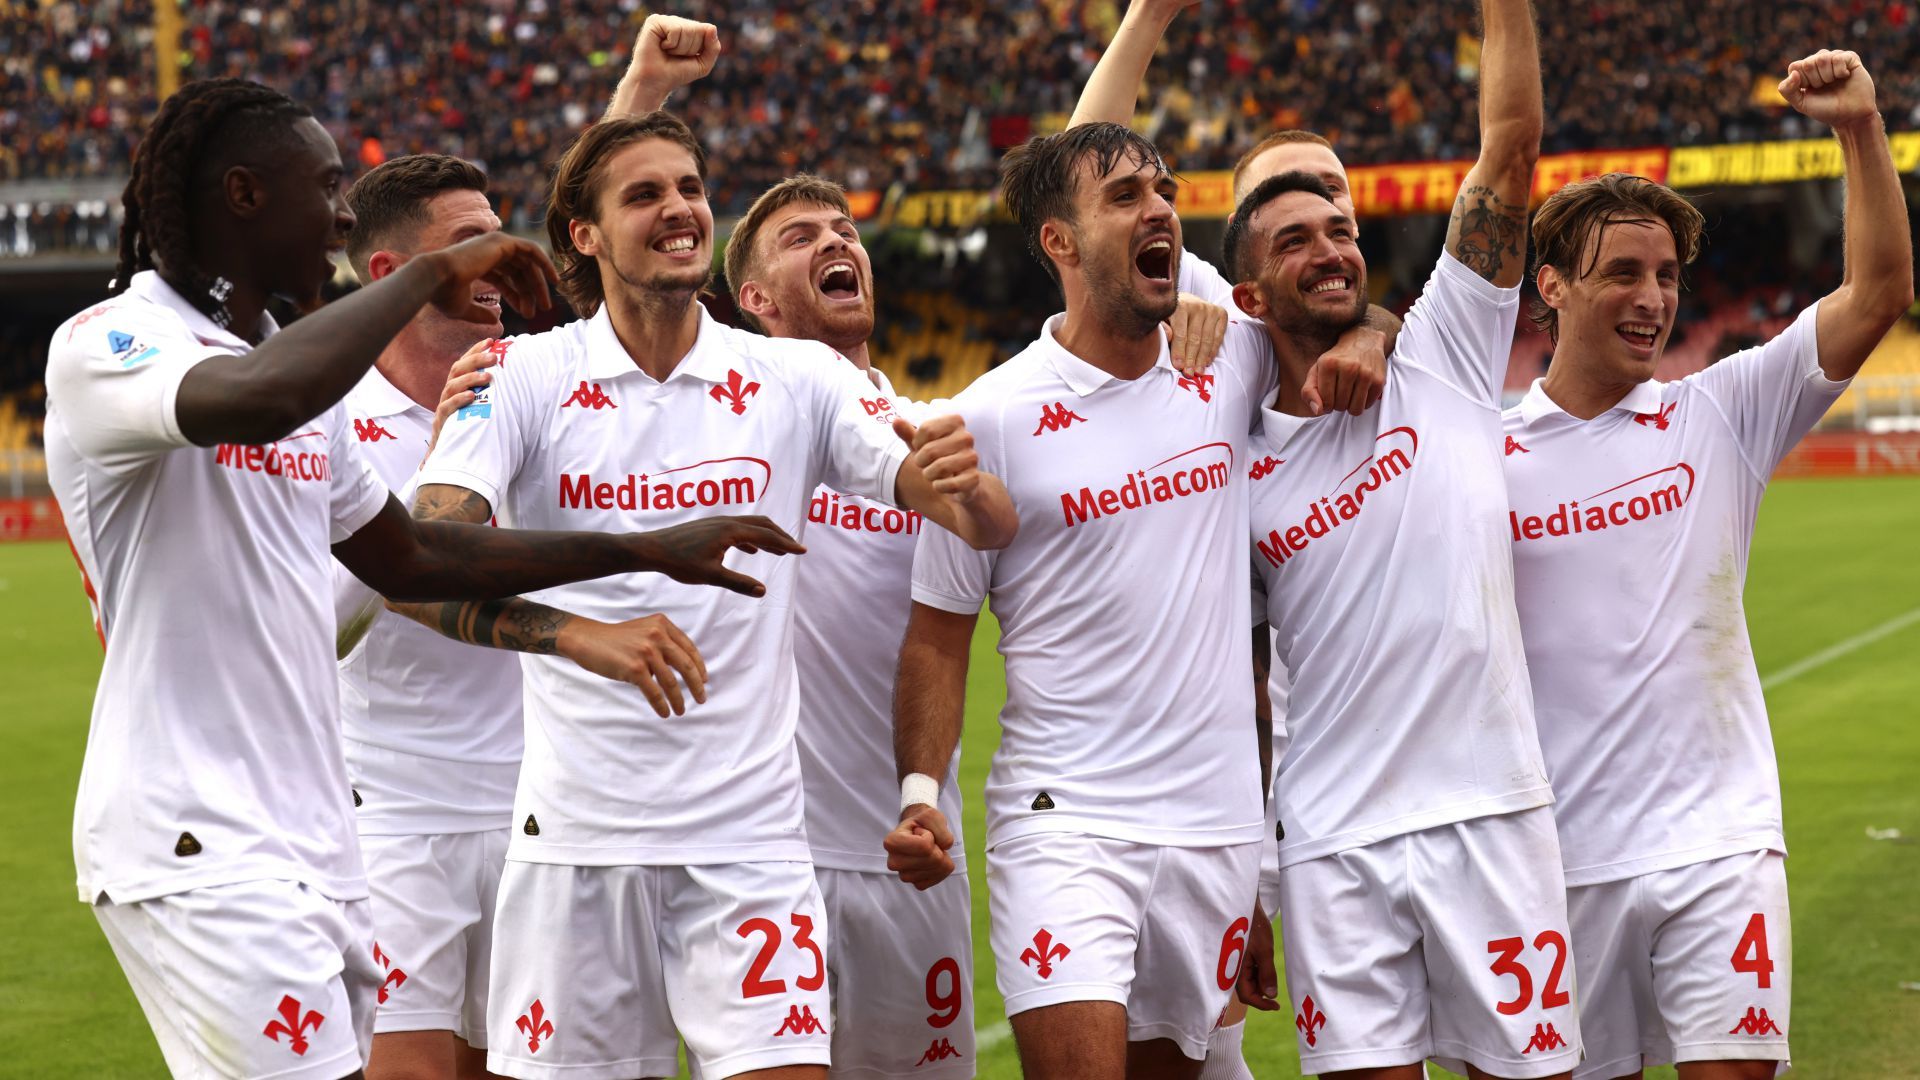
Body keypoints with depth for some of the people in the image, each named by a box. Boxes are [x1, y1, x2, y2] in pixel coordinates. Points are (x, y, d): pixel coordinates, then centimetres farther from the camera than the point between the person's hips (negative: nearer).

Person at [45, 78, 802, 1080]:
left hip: (317, 841, 9)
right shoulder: (103, 347, -10)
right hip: (195, 848, -9)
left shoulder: (308, 378, 18)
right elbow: (261, 396, -32)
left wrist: (649, 551, 28)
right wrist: (430, 274, -18)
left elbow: (410, 558, 28)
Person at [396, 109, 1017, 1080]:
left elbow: (992, 529, 1)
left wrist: (962, 481, -24)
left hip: (748, 835, 1)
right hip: (575, 833, -1)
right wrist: (578, 630, -31)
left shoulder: (799, 381, 4)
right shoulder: (523, 376, -1)